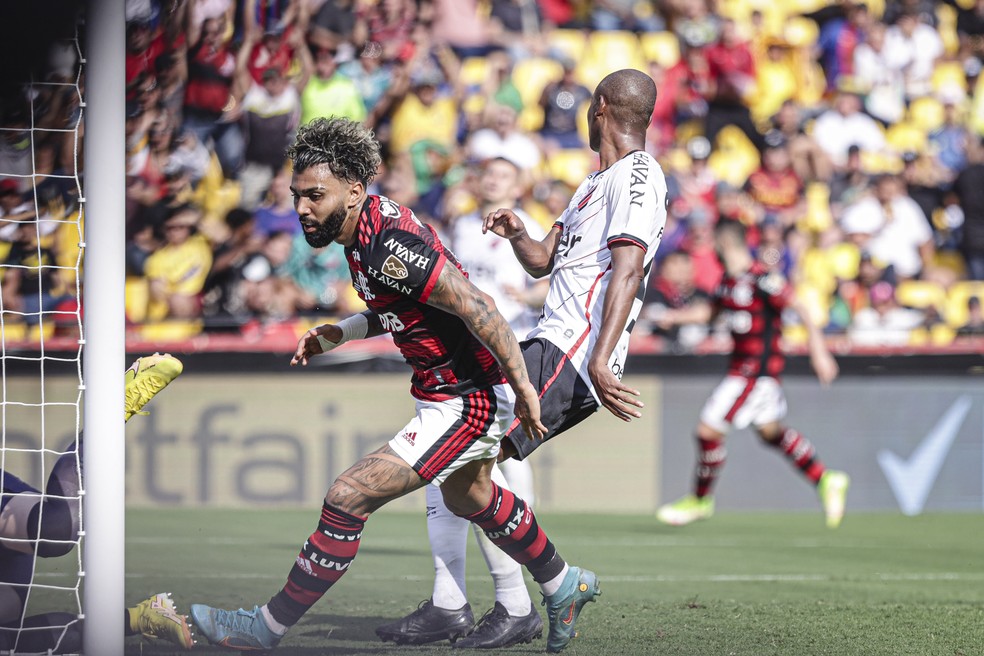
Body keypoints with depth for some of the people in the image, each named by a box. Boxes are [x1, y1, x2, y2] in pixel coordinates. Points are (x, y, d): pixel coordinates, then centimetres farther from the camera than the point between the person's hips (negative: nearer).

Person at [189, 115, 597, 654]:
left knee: (347, 499, -13)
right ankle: (564, 586, 53)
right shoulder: (371, 226, 2)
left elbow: (477, 308, -29)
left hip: (466, 402, -11)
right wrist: (339, 333, 6)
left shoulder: (389, 248, -28)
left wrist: (523, 388, -26)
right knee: (469, 499, 34)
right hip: (470, 393, 11)